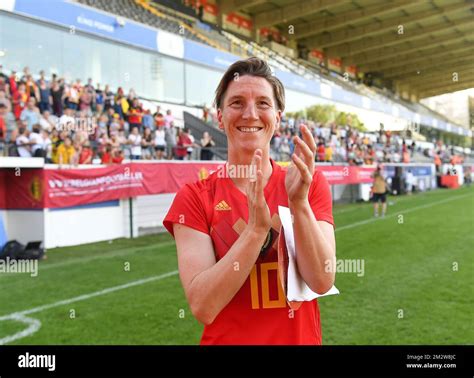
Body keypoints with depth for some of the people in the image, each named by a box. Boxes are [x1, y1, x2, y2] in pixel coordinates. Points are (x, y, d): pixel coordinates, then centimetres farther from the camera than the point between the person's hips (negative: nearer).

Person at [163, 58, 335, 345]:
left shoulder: (312, 185, -5)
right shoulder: (194, 198, -10)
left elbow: (322, 282, -16)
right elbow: (202, 306, -19)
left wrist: (299, 203, -28)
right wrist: (257, 227, -27)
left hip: (301, 337, 2)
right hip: (226, 337, -1)